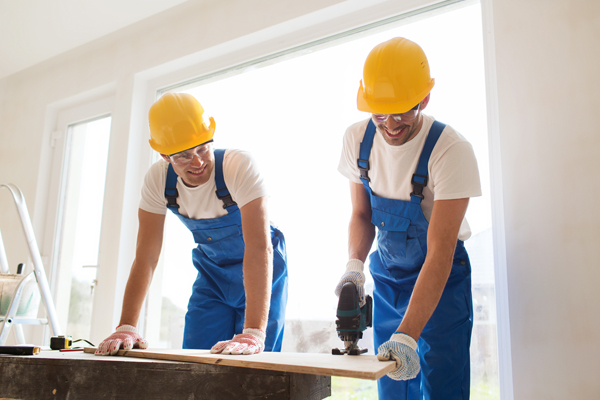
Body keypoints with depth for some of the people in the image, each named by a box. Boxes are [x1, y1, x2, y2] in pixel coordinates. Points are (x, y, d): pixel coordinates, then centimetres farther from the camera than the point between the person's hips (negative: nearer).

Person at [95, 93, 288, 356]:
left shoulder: (240, 165, -32)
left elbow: (259, 248, -39)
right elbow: (146, 257, -15)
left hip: (260, 271, -3)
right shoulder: (158, 179, -17)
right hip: (211, 270, 4)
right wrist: (126, 327, -22)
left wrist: (253, 332, -46)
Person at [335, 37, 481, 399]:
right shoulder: (357, 138, -10)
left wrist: (407, 335, -36)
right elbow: (361, 214, 1)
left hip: (441, 276, -4)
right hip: (387, 274, 5)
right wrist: (354, 265, -19)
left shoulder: (452, 150, -27)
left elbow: (439, 254, -29)